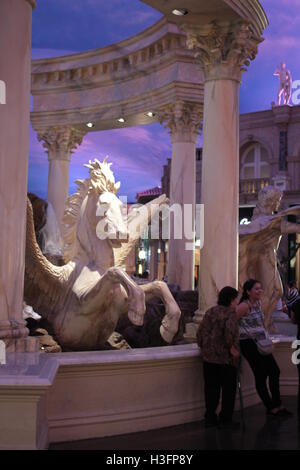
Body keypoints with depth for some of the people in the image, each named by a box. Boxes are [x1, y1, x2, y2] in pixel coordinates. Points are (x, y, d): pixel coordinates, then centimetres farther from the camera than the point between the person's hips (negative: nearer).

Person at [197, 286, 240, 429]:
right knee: (228, 389, 7)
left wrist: (203, 347, 16)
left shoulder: (210, 312, 11)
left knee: (211, 388, 11)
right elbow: (229, 330, -26)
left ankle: (210, 418, 16)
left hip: (208, 357, 6)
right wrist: (231, 347, -16)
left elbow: (201, 331, 9)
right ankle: (225, 419, 11)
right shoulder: (231, 313, -8)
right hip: (226, 358, -6)